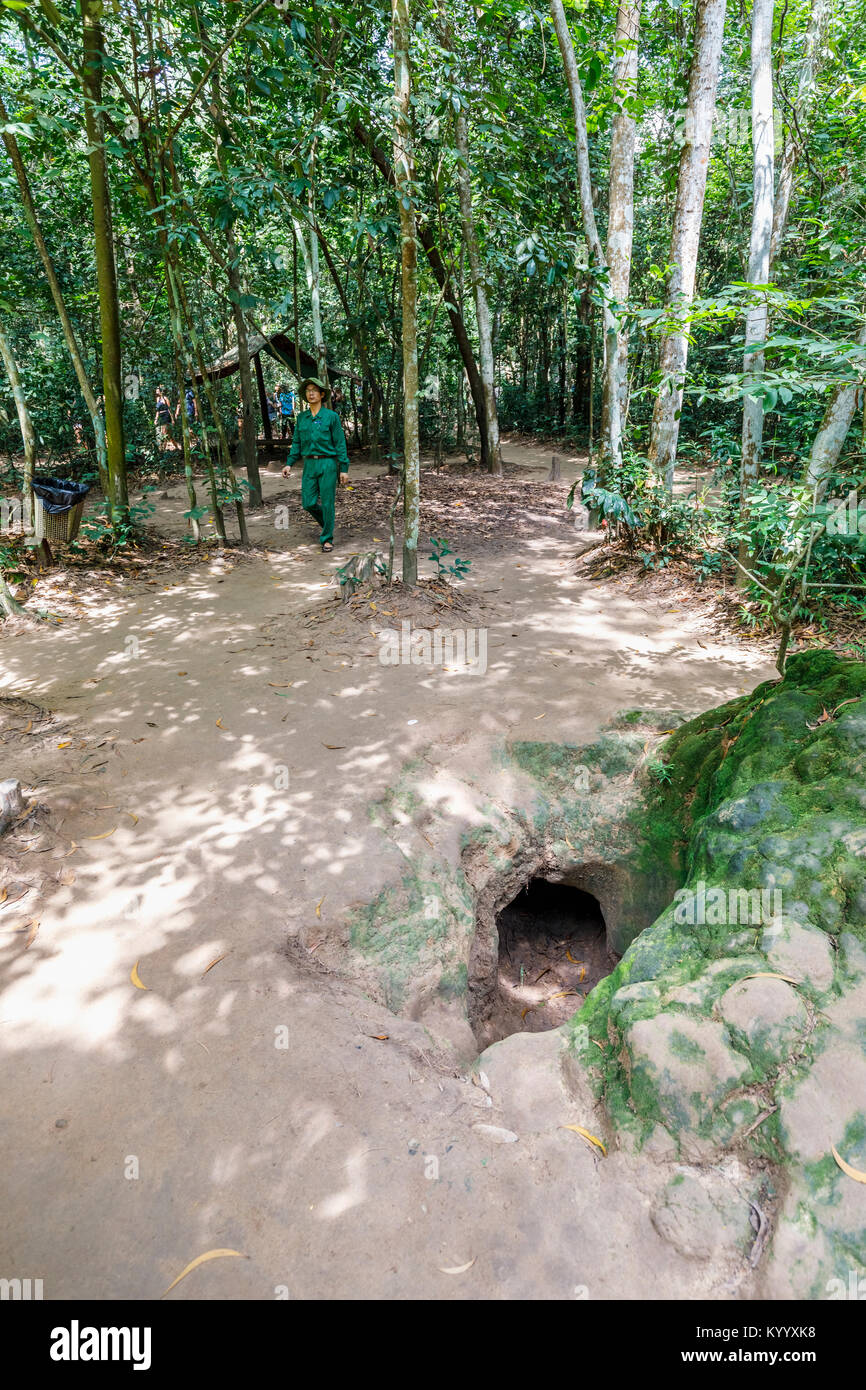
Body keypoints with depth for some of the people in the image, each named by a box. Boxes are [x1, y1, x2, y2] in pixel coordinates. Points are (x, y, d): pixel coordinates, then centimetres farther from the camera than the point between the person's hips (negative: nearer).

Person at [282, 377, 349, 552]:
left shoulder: (331, 416, -4)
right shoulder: (302, 417, 9)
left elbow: (340, 443, -4)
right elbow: (297, 443, 13)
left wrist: (344, 469, -9)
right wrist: (289, 464, 2)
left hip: (328, 464, -4)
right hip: (309, 465, 4)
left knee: (327, 503, -2)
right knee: (308, 503, 2)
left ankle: (327, 539, 10)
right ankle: (327, 524, 30)